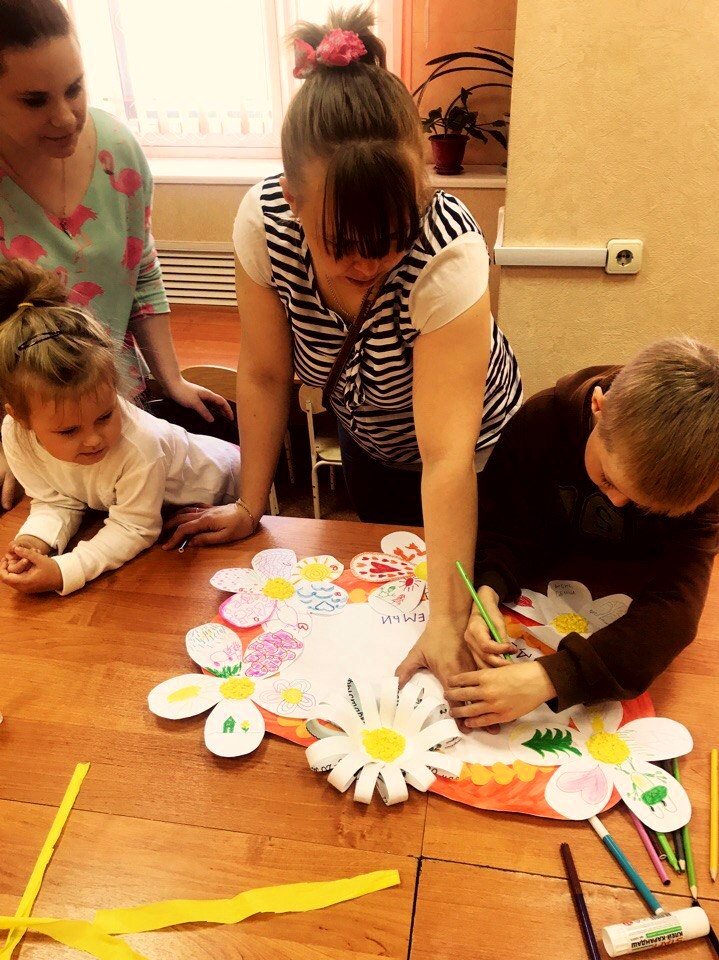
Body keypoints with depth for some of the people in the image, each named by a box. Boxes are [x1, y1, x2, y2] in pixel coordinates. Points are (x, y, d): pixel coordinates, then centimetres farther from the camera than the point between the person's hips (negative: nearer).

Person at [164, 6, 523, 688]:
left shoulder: (447, 252, -39)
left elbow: (445, 459, -41)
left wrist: (445, 621, -43)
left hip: (473, 443, -3)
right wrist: (250, 508, -14)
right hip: (365, 440, 4)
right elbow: (265, 375, -18)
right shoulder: (264, 219, -28)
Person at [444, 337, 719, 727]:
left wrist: (551, 677, -53)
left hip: (627, 602, -3)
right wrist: (486, 591, -41)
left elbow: (673, 608, -39)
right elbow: (502, 524, -18)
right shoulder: (543, 419, -28)